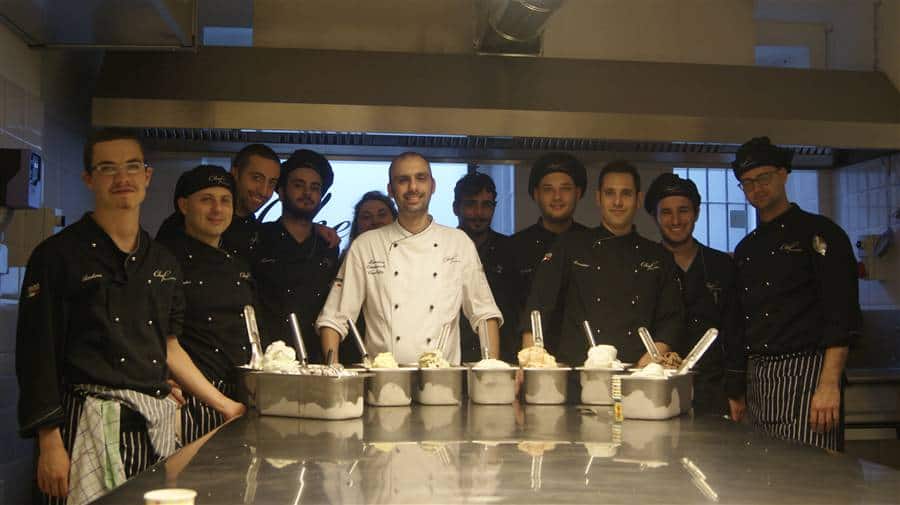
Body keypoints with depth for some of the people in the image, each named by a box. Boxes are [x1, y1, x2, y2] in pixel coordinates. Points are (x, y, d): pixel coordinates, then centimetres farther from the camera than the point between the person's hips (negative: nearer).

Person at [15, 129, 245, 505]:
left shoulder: (163, 261, 13)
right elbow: (37, 355, -6)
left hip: (157, 424, 5)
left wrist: (224, 405, 16)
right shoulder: (58, 255, -4)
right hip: (90, 423, -5)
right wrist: (50, 442, -12)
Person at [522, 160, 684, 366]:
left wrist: (652, 360, -5)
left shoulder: (660, 257, 17)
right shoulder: (570, 247, 12)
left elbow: (672, 319, 13)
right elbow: (536, 306, 5)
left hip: (635, 374, 2)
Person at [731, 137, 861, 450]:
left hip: (805, 375, -6)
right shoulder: (745, 250, 19)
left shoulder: (819, 233, -1)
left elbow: (842, 317, -9)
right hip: (756, 378, 6)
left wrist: (829, 385, -18)